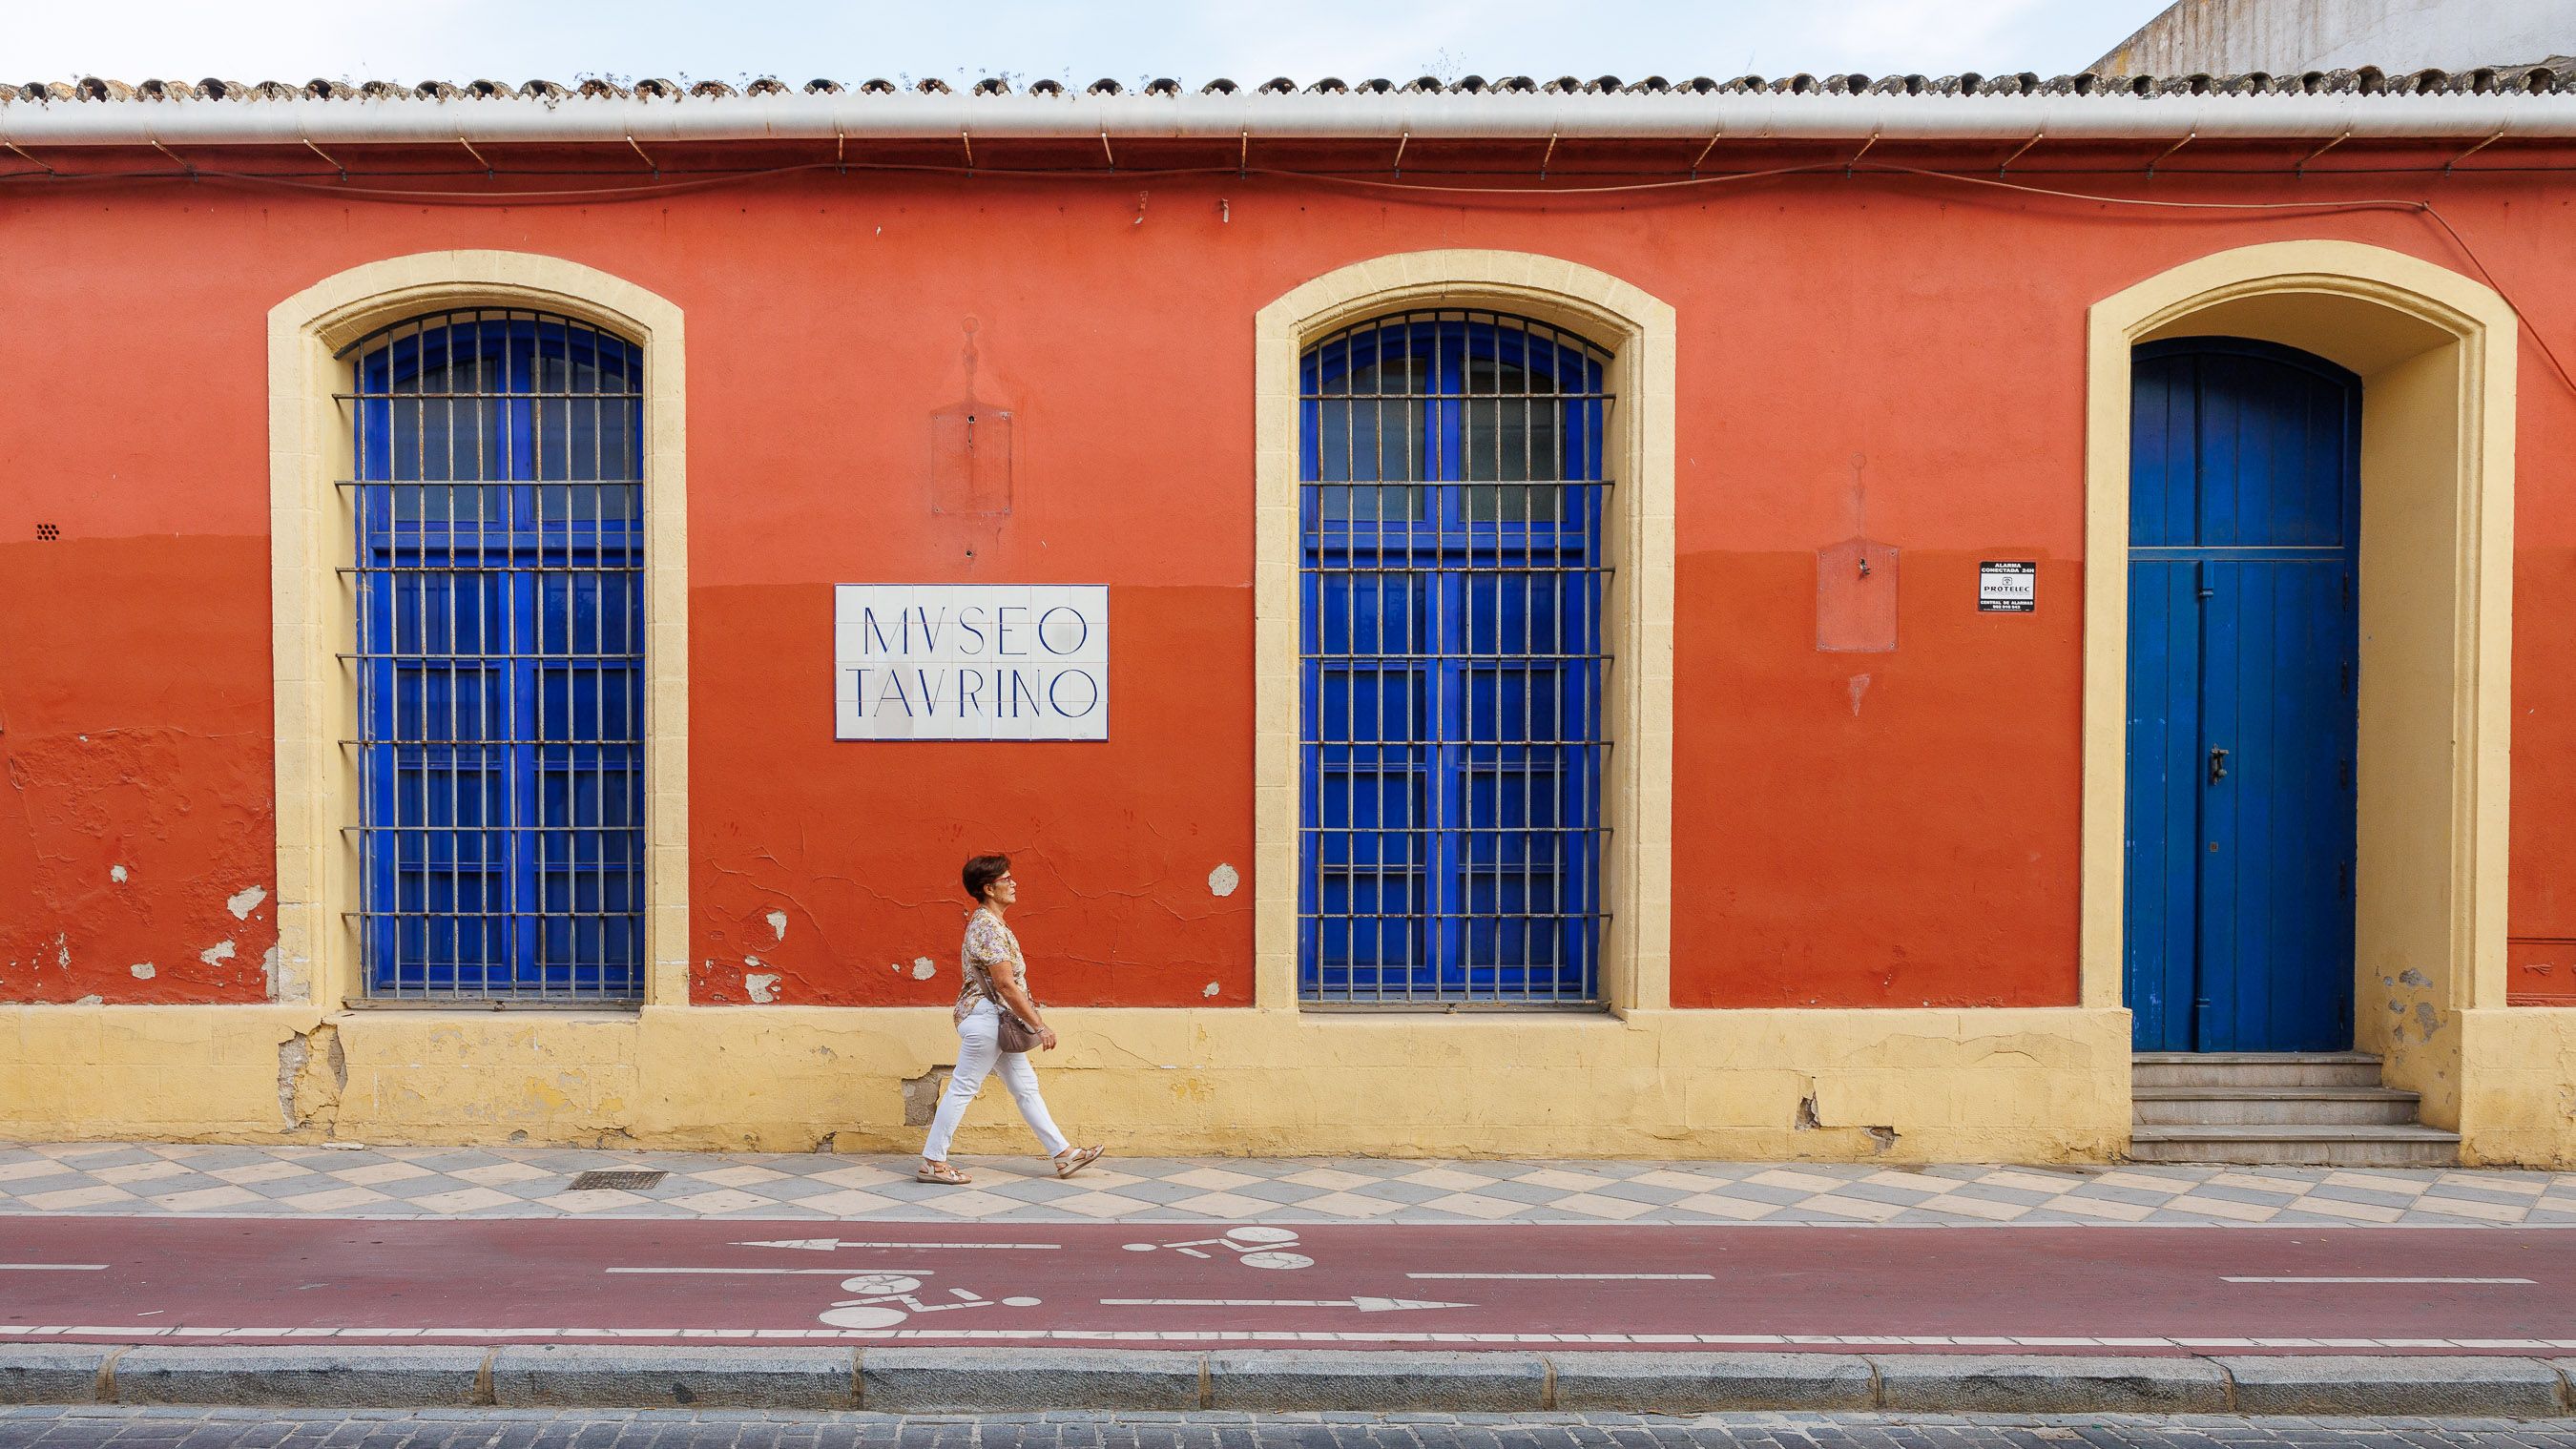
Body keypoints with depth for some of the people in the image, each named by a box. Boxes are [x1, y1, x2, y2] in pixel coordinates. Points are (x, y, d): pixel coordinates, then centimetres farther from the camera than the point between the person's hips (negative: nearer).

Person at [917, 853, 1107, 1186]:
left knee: (1025, 1086, 11)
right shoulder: (989, 927, -19)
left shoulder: (986, 922, 14)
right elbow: (1005, 983, -24)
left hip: (998, 1020, 11)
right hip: (985, 1018, -11)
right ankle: (932, 1163, 6)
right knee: (963, 1088, -3)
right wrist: (1040, 1026, -22)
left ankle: (1063, 1154, 14)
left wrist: (1031, 1016, 20)